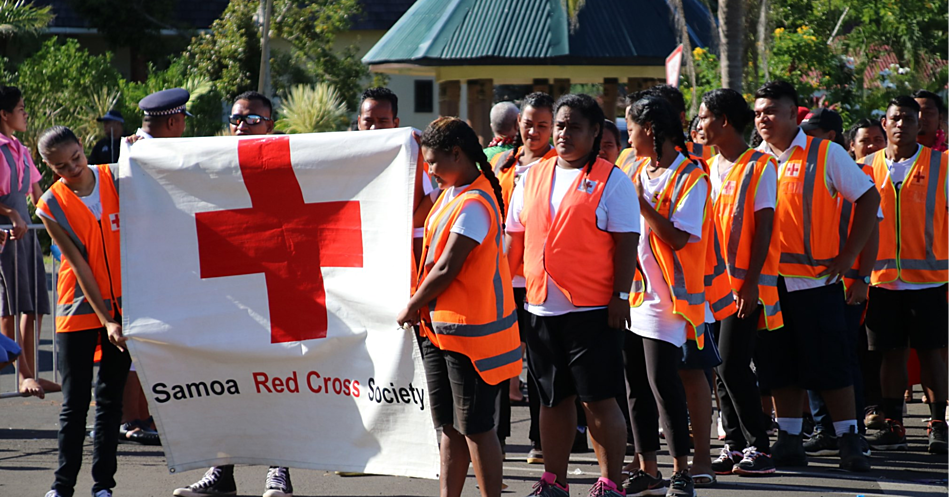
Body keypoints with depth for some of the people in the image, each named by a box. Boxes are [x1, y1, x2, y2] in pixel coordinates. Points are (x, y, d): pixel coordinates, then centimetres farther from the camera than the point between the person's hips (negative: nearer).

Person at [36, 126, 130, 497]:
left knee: (111, 397, 6)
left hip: (123, 304, 2)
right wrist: (105, 320, -14)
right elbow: (79, 266, -11)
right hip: (80, 309, -1)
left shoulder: (118, 178, -4)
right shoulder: (51, 207, -9)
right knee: (75, 401, 0)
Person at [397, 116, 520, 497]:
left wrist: (412, 308, -7)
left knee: (475, 428, -3)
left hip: (469, 331, -10)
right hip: (439, 327, 10)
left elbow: (446, 270, -20)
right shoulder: (452, 193, 11)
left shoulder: (473, 205, -19)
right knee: (450, 427, 12)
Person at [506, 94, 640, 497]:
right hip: (541, 308, 5)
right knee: (553, 399, 11)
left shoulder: (611, 180, -2)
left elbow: (627, 242, -6)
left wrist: (621, 296, -13)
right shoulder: (532, 178, 13)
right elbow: (515, 240, 18)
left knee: (598, 400, -5)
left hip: (593, 310, -5)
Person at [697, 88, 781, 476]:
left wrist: (751, 283, -16)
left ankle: (758, 448, -3)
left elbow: (763, 228, -11)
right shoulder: (710, 168, 13)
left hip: (745, 284, -7)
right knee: (721, 368, 6)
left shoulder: (759, 167, -8)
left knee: (732, 366, -11)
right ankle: (734, 445, 13)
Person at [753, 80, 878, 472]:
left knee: (830, 366, -3)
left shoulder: (826, 154, -3)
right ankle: (789, 441, 14)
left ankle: (848, 441, 4)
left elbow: (868, 197, -1)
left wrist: (848, 254, -5)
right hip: (769, 281, 4)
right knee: (780, 366, 7)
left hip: (816, 278, -4)